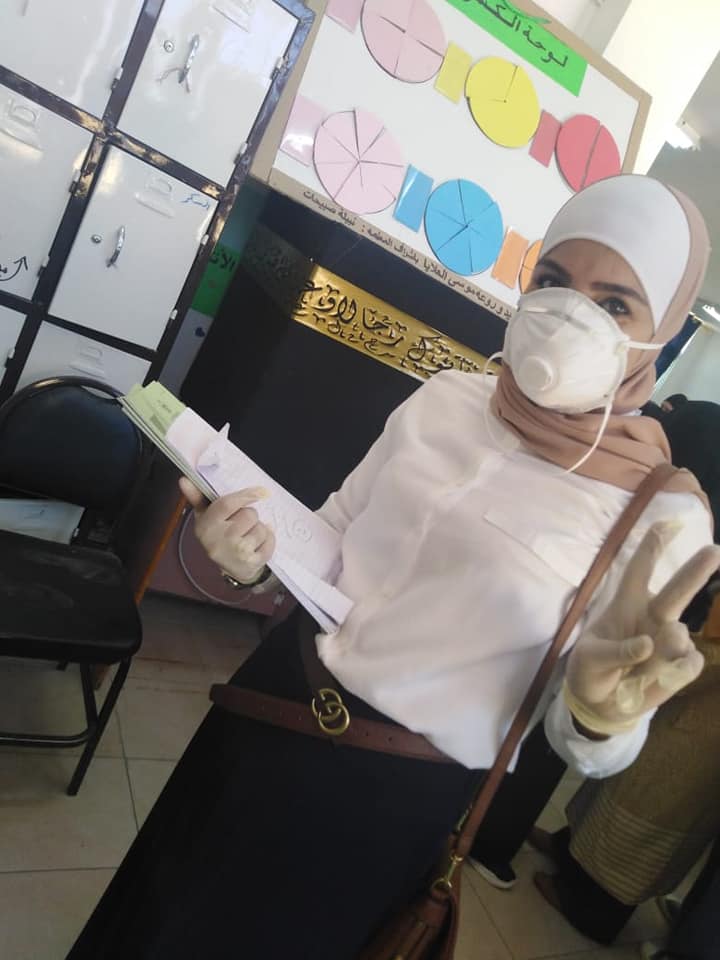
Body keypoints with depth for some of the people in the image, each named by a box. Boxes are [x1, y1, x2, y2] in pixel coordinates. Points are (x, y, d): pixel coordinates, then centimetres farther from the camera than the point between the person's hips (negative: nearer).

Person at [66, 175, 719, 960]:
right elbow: (338, 532, 5)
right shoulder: (446, 398, -6)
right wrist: (257, 556, -15)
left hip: (396, 800, -4)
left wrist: (601, 708, -32)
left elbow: (581, 740, -10)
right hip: (275, 696, 4)